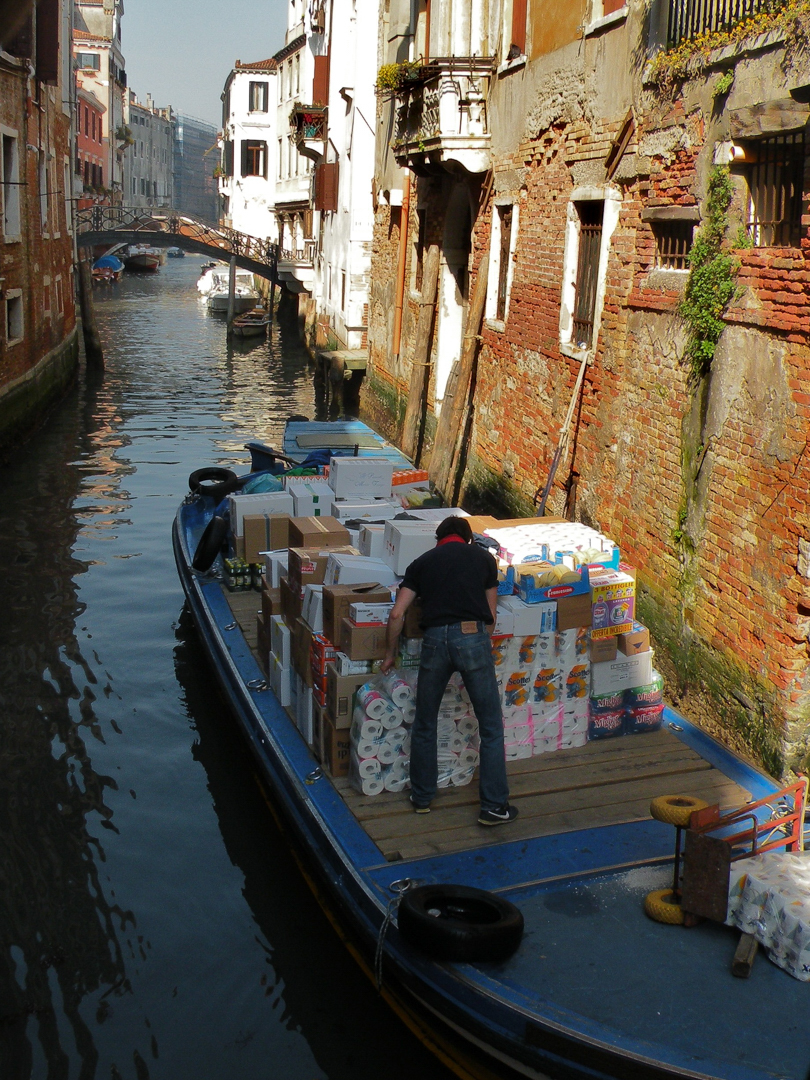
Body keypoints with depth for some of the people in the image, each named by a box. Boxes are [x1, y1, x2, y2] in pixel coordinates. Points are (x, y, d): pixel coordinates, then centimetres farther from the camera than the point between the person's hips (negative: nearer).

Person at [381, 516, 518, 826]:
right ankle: (494, 806, 10)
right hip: (473, 637, -1)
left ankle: (422, 797, 28)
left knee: (424, 724, 18)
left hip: (435, 639, 2)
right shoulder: (484, 558, 17)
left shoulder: (422, 562, 18)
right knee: (491, 727, 8)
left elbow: (397, 614, 11)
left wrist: (390, 654, 23)